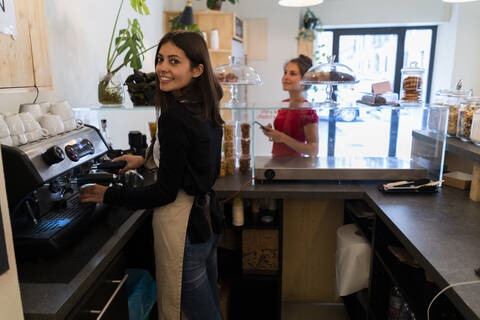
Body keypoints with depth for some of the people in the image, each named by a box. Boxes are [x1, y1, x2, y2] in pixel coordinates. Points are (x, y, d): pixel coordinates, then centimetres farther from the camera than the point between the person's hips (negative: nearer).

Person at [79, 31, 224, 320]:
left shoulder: (175, 117, -22)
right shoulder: (207, 111, 5)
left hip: (183, 225, -9)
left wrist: (108, 195, -9)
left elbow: (165, 192, -20)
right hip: (207, 216, 9)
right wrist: (147, 160, 24)